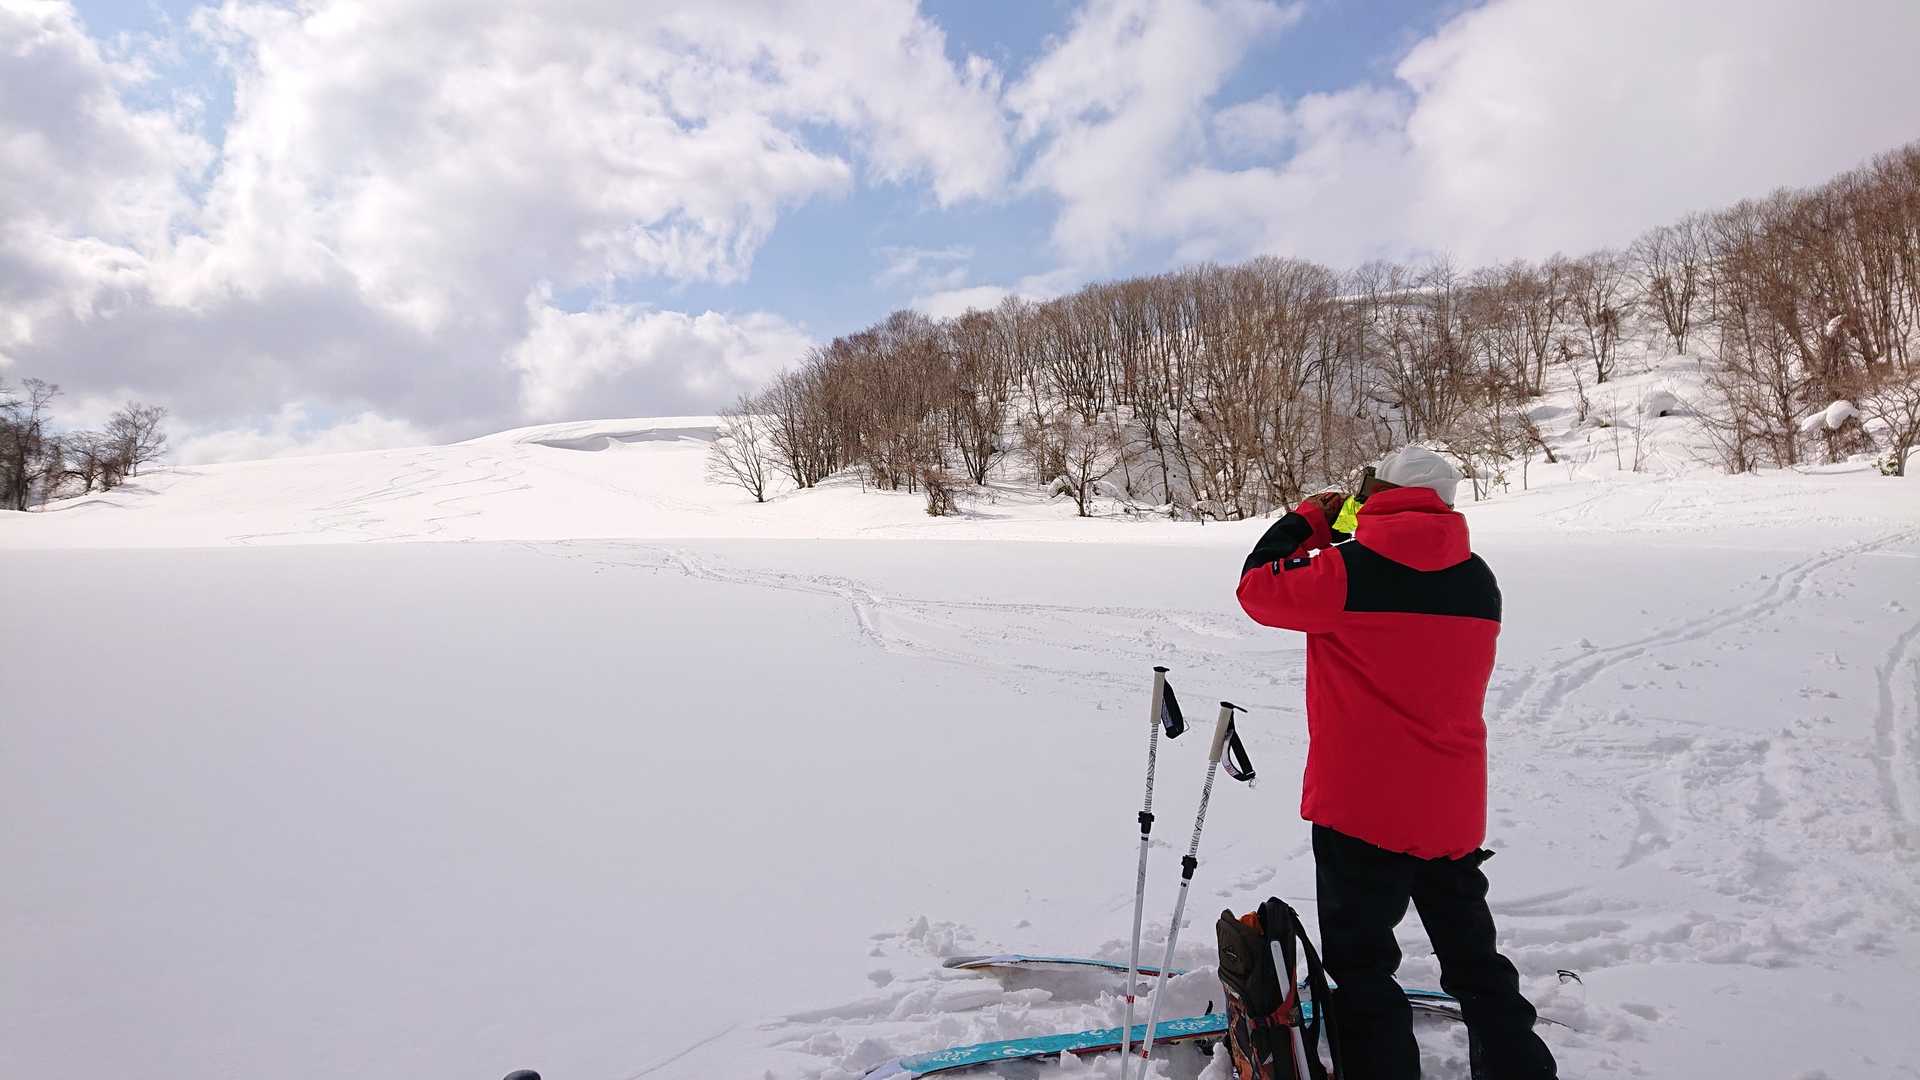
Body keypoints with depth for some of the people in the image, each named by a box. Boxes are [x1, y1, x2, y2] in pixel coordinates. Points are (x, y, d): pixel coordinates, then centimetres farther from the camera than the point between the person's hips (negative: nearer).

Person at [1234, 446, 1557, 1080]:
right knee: (1475, 958, 23)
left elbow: (1258, 586, -5)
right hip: (1455, 809, 6)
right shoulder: (1478, 581, 2)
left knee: (1362, 967, 10)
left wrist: (1305, 521, 8)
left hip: (1361, 807, -6)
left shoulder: (1348, 570, -17)